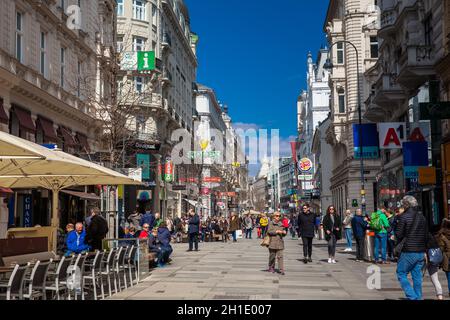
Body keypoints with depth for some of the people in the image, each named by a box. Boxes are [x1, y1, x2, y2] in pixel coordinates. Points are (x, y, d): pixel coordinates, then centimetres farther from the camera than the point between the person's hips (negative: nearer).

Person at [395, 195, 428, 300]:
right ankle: (418, 297, 14)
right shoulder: (422, 217, 9)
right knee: (417, 276, 11)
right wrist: (424, 250, 20)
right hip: (421, 252, 6)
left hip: (408, 252, -6)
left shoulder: (403, 217, -11)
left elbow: (399, 235, -12)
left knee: (401, 274, 3)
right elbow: (426, 235, 14)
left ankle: (412, 297, -7)